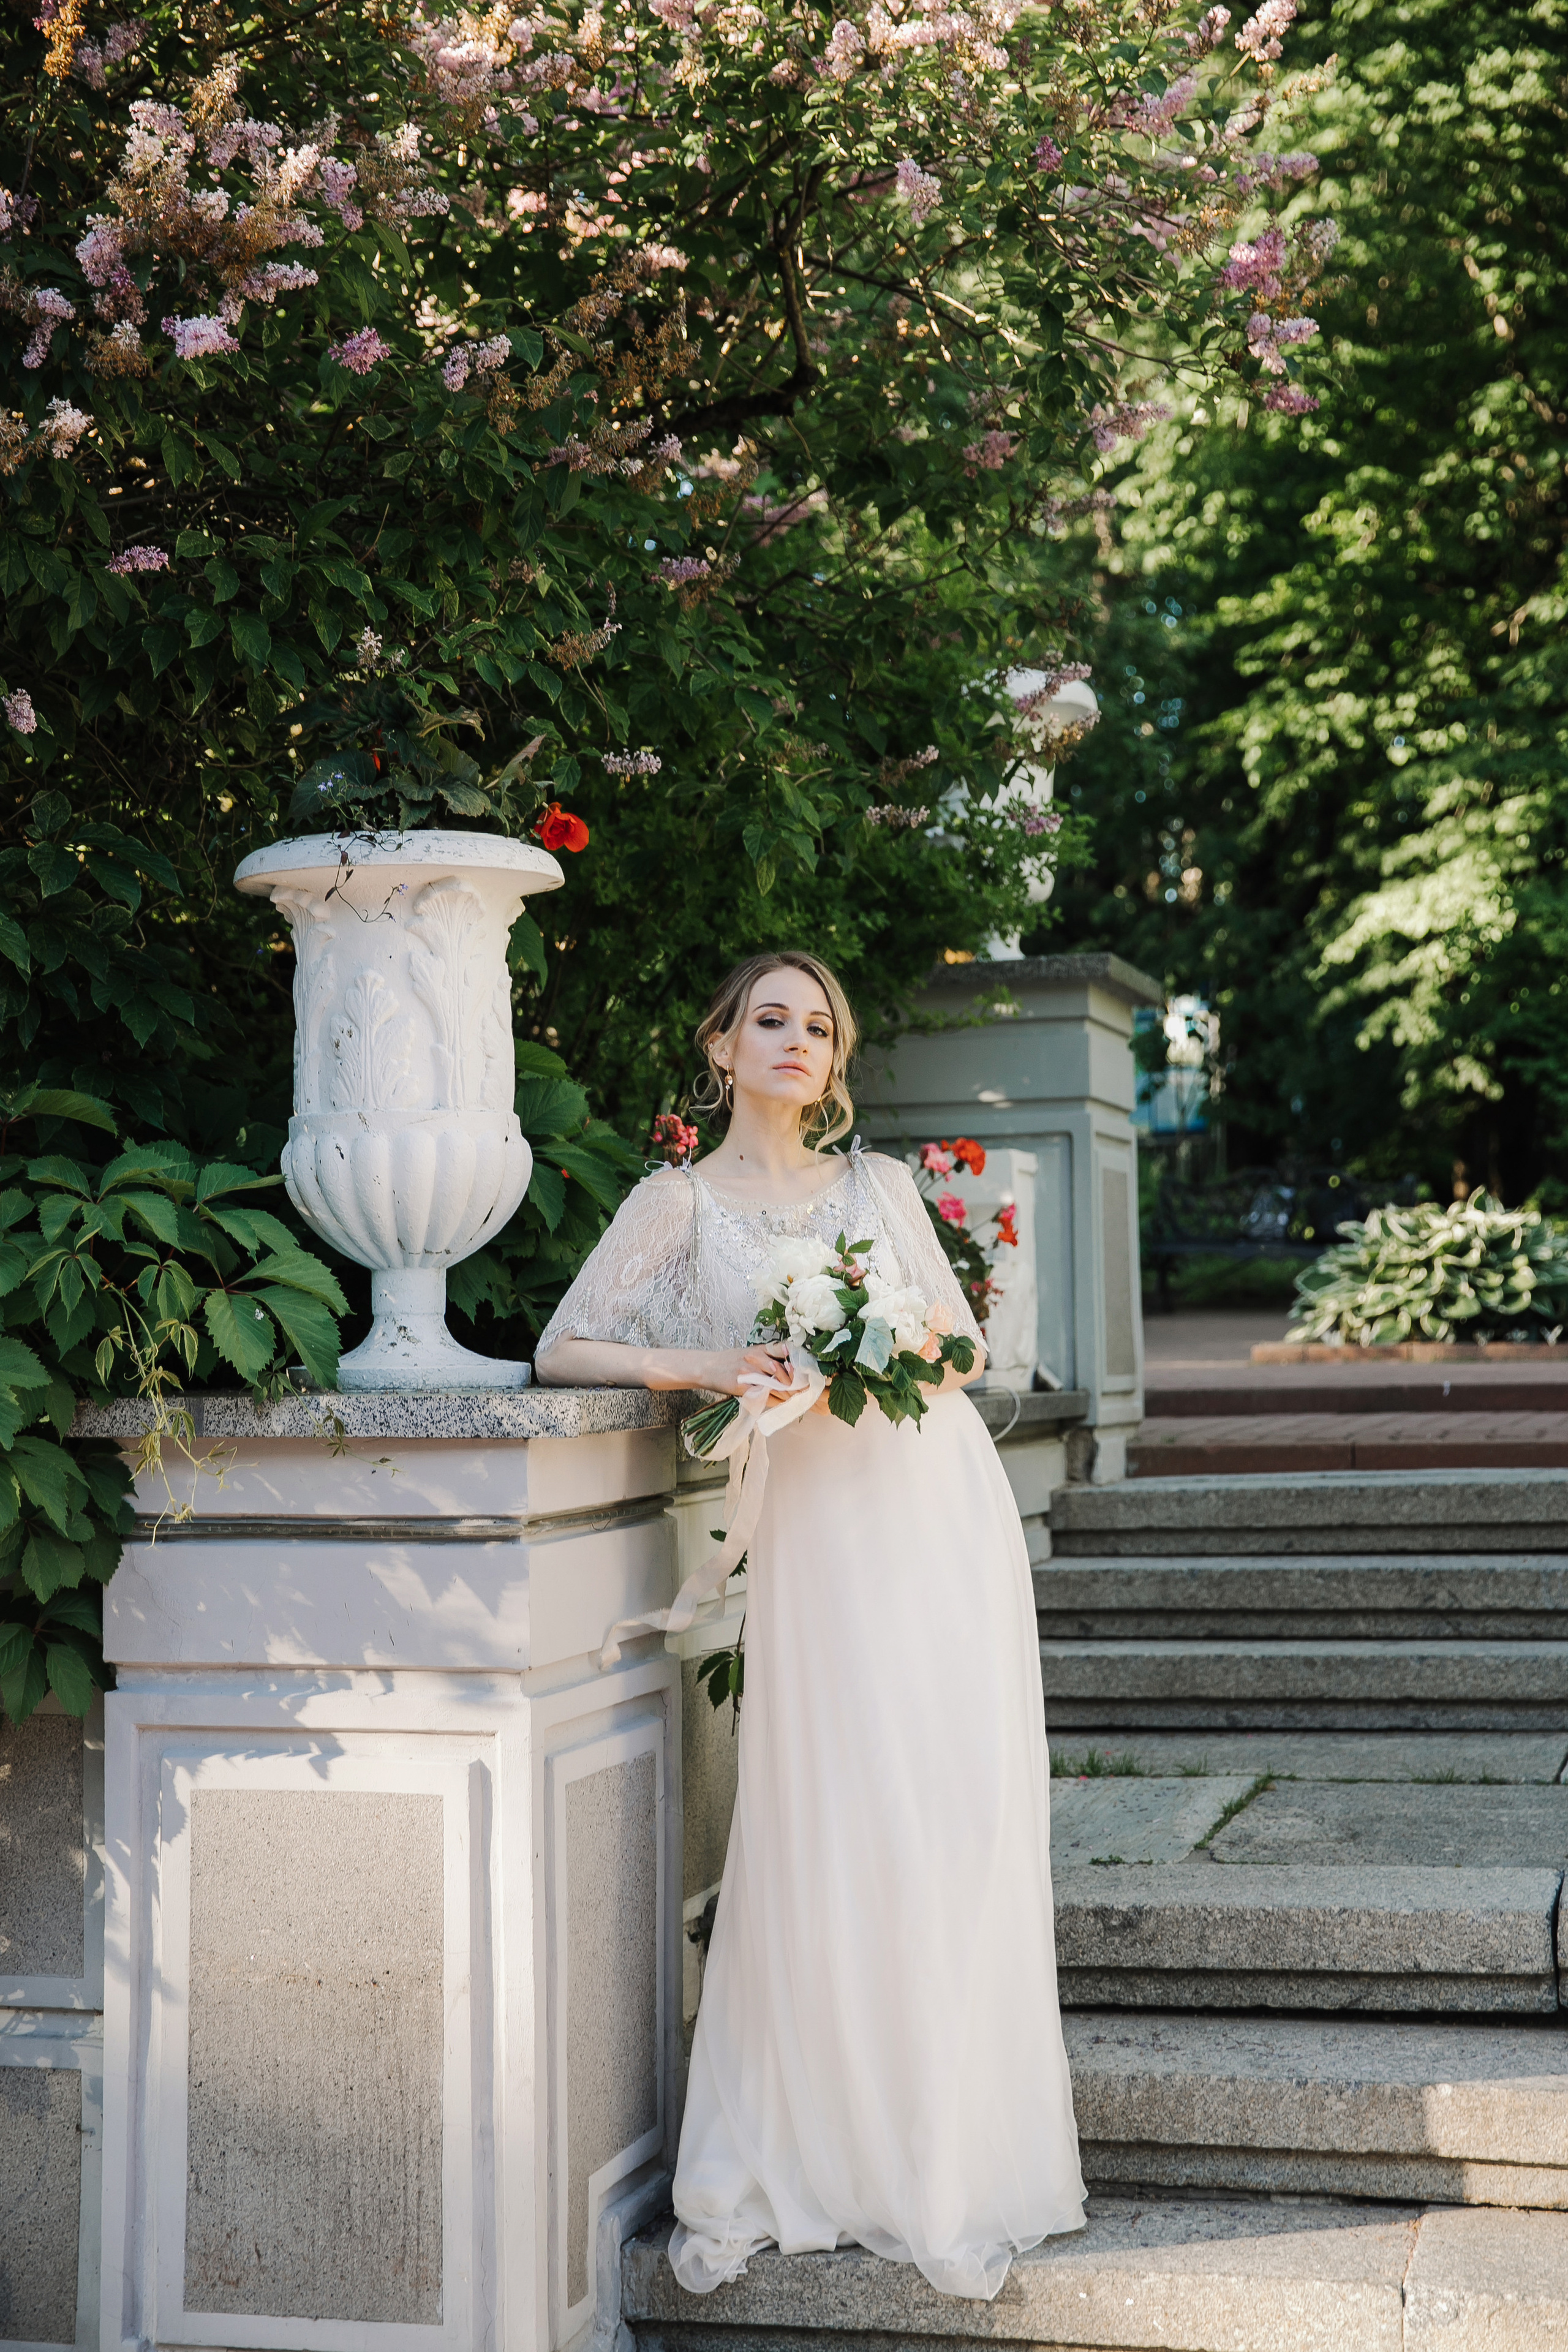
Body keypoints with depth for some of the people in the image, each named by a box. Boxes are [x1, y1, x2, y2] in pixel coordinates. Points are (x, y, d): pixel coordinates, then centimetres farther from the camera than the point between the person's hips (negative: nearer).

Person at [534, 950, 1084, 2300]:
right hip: (823, 1527, -3)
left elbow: (965, 1341, 15)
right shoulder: (680, 1201, 7)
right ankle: (769, 2170, 9)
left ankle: (951, 2169, 10)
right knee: (826, 1843, -6)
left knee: (962, 1829, -1)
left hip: (950, 1506, 3)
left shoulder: (879, 1182, 15)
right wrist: (697, 1366, -14)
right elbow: (562, 1350, 1)